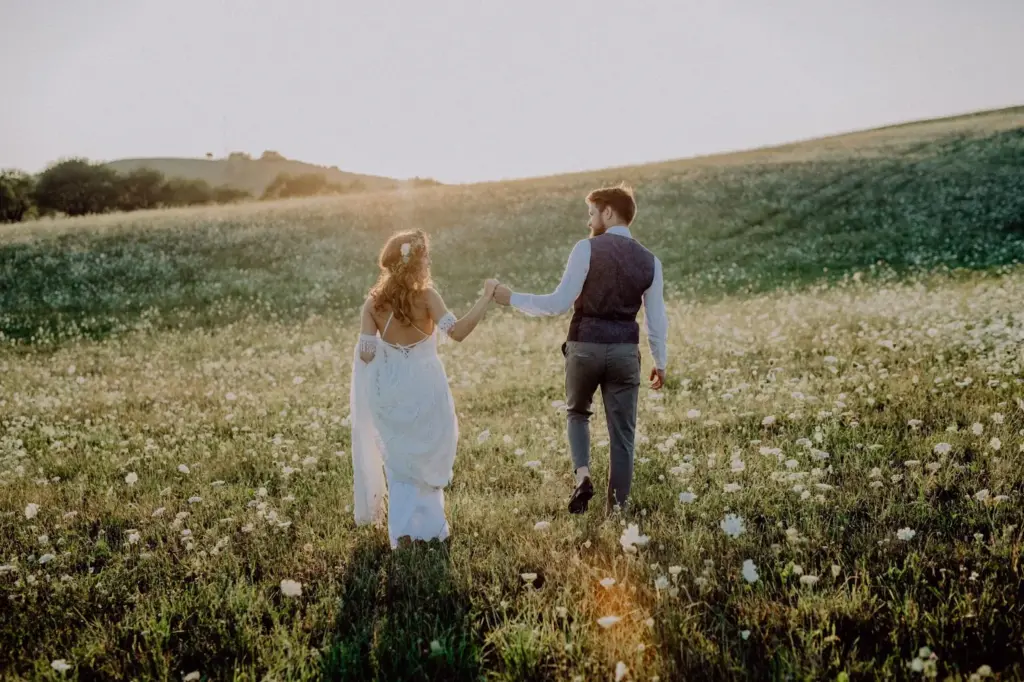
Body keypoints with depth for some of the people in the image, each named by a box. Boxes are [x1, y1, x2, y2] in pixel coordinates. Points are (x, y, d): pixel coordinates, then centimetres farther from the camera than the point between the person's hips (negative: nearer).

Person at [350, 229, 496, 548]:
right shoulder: (426, 296, -16)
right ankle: (430, 525, 26)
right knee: (429, 458, 19)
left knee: (398, 462, 20)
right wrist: (486, 298, -22)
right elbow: (457, 332, -27)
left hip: (390, 393, 3)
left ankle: (402, 531, 17)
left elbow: (365, 353, -9)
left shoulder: (373, 303, -6)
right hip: (424, 389, -3)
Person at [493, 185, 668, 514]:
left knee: (578, 412, 25)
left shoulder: (587, 249, -8)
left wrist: (513, 298, -2)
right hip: (625, 351, 2)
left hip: (585, 347, -2)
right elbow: (657, 320, 8)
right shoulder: (650, 261, 5)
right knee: (622, 434, 11)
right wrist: (660, 362, 20)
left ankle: (582, 475, 3)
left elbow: (560, 303, -11)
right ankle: (616, 508, 15)